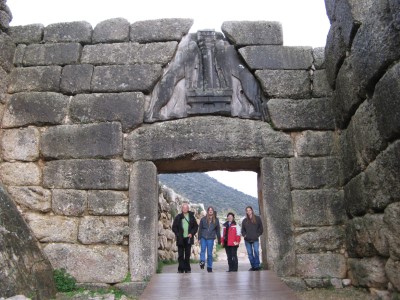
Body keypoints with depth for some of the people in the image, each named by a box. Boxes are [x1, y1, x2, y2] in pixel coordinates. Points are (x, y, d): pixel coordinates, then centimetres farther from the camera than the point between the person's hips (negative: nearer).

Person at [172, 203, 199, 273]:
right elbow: (174, 227, 5)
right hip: (180, 239, -1)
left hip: (188, 238, 1)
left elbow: (196, 226, 10)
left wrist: (192, 233, -4)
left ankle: (187, 269, 14)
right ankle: (181, 269, 7)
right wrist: (178, 234, -7)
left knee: (187, 254, 6)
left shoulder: (191, 217, 7)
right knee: (180, 255, 1)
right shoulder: (178, 217, 4)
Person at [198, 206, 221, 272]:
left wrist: (219, 239, 11)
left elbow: (218, 230, 12)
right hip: (203, 237, 0)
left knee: (210, 253, 4)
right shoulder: (203, 219, 5)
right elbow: (200, 229, 6)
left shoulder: (216, 220, 8)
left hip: (211, 238, 0)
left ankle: (209, 267, 10)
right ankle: (202, 261, -22)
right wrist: (199, 237, 1)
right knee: (202, 250, -18)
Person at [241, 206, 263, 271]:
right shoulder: (245, 220, 12)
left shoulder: (257, 218, 4)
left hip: (255, 239, -3)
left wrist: (258, 234, -1)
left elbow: (260, 228, 7)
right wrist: (244, 235, 3)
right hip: (247, 240, 3)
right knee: (250, 253, 4)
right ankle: (253, 266, 12)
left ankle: (257, 266, -4)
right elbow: (243, 229, 18)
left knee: (256, 252, -11)